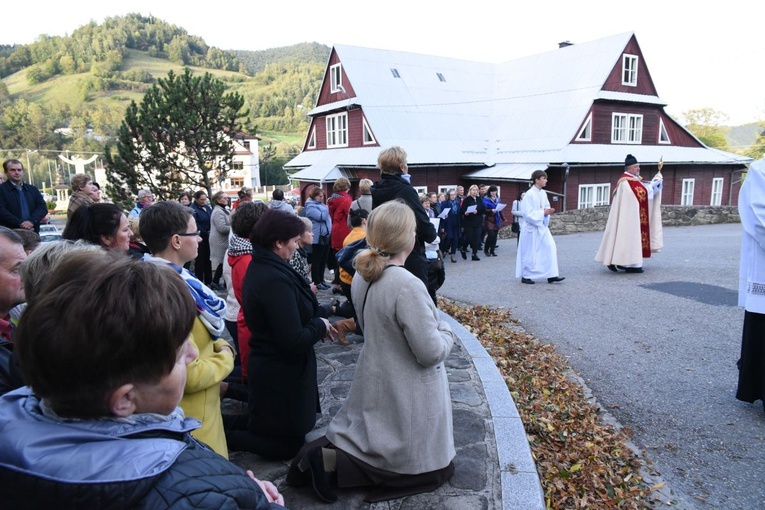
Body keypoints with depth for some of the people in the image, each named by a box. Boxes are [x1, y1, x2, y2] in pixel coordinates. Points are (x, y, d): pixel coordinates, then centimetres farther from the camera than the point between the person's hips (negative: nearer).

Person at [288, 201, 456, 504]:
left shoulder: (361, 276, -3)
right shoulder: (407, 285, -29)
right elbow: (430, 351, -24)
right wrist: (446, 333, -4)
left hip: (376, 381, 8)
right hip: (406, 393, -8)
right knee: (429, 465, 11)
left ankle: (325, 451, 3)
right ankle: (331, 461, -3)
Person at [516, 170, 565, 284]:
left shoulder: (543, 193, 6)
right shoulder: (529, 194, -15)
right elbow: (528, 213, -19)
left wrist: (548, 211, -6)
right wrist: (543, 212, -20)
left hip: (542, 227, 7)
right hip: (531, 228, -7)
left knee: (550, 248, -2)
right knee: (529, 253, 2)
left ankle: (551, 276, 2)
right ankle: (525, 276, 17)